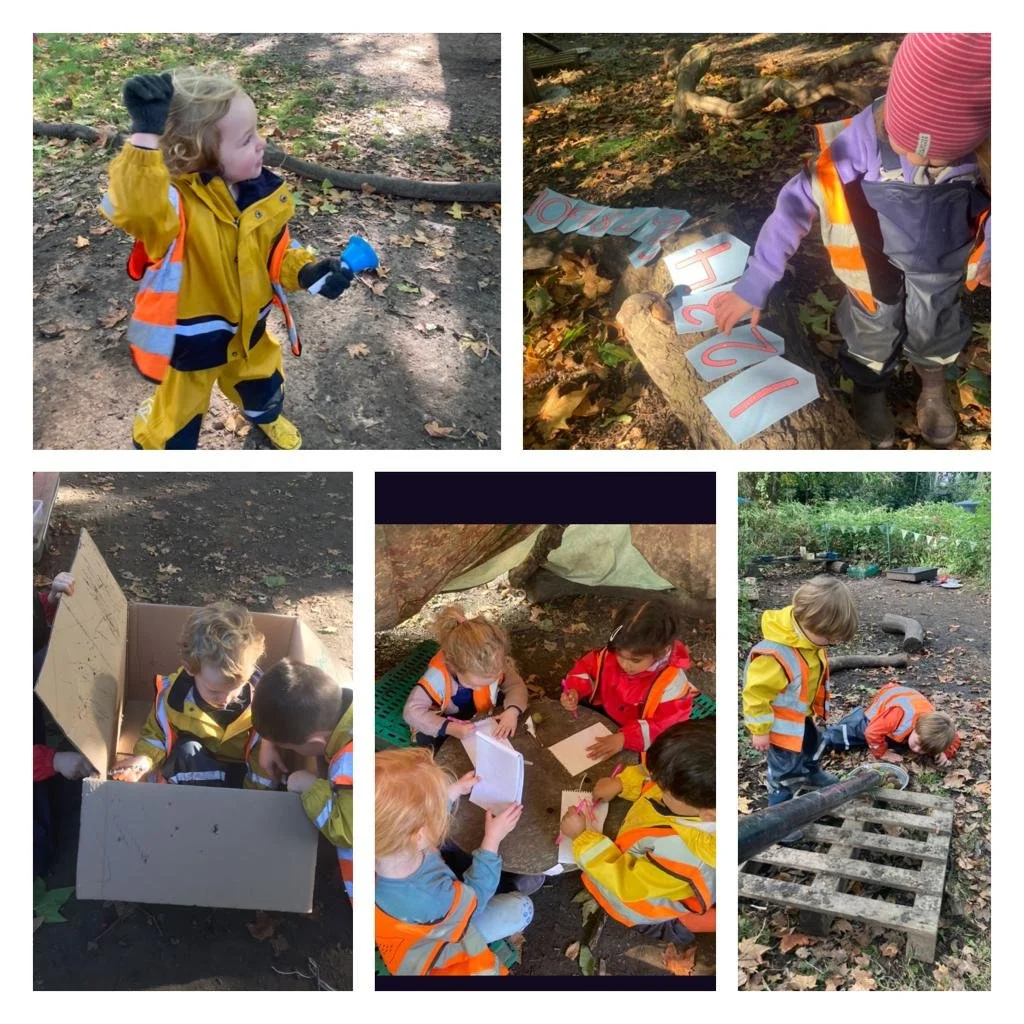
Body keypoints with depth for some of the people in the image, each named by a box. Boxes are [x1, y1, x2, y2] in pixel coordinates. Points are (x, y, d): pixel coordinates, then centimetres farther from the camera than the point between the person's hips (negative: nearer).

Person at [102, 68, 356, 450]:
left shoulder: (261, 192, -13)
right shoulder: (174, 200, -35)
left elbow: (275, 251, 1)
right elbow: (134, 208, -59)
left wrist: (306, 270, -20)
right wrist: (146, 135, -68)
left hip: (247, 329, 6)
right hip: (188, 339, -6)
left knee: (264, 384, 34)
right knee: (176, 416, 16)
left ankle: (265, 416, 71)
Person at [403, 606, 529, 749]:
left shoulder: (494, 667, -30)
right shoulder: (438, 675, -41)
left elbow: (516, 685, -17)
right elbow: (411, 711, -40)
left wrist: (512, 711, -40)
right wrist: (450, 728, -50)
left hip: (480, 716, 4)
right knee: (426, 739, -31)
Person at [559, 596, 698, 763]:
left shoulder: (672, 682, -33)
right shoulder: (612, 654, -19)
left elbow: (666, 726, -33)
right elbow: (588, 667, -1)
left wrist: (624, 738, -41)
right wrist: (574, 691, -21)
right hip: (605, 718, 5)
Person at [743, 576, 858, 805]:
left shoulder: (811, 635, -15)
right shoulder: (775, 655, -44)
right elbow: (756, 694, -32)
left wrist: (818, 706, 19)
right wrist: (759, 730, -21)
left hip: (801, 715, 9)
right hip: (780, 724, -9)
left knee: (810, 743, 33)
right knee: (785, 767, 9)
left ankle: (812, 773, 61)